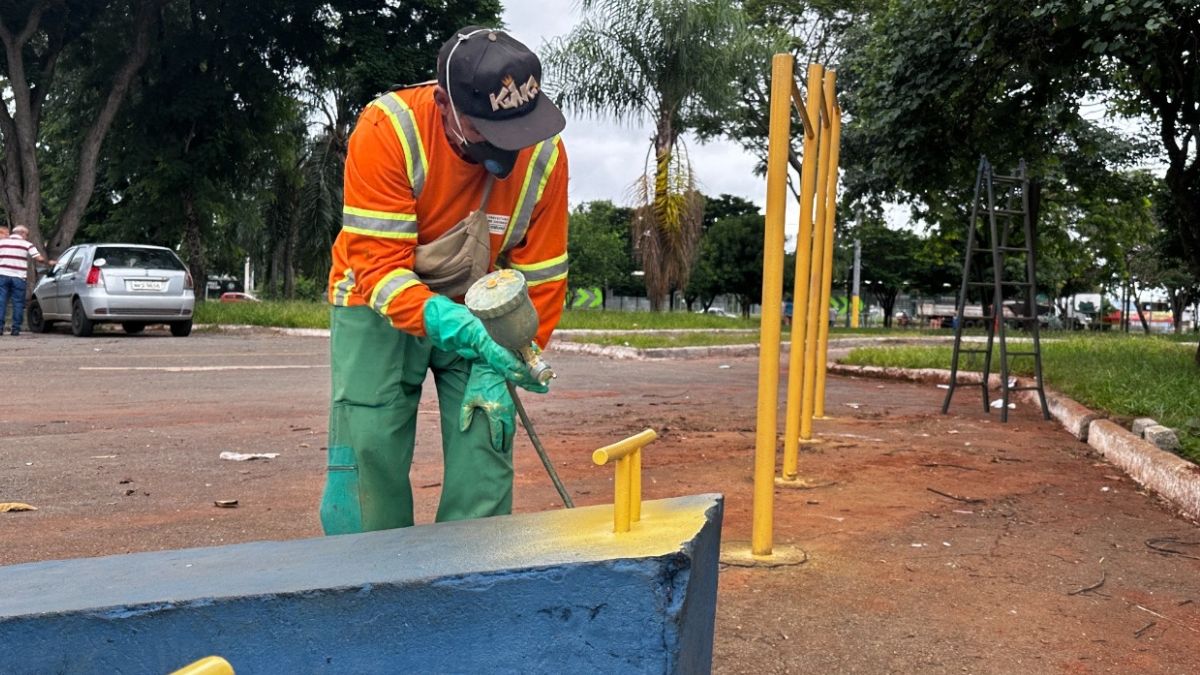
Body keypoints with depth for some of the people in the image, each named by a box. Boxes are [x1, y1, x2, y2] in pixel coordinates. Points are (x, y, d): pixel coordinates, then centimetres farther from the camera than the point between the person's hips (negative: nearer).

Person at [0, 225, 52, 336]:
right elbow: (39, 258, -3)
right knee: (18, 303, 4)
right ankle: (16, 328, 3)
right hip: (18, 277, -2)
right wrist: (49, 262, 13)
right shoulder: (27, 244, 3)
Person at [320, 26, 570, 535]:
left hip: (483, 312, 2)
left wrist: (499, 370, -17)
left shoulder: (545, 154, -18)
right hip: (380, 308, -2)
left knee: (485, 449, -7)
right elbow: (378, 264, -29)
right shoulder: (387, 129, -26)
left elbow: (540, 276, -10)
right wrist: (441, 320, -45)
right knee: (367, 452, -8)